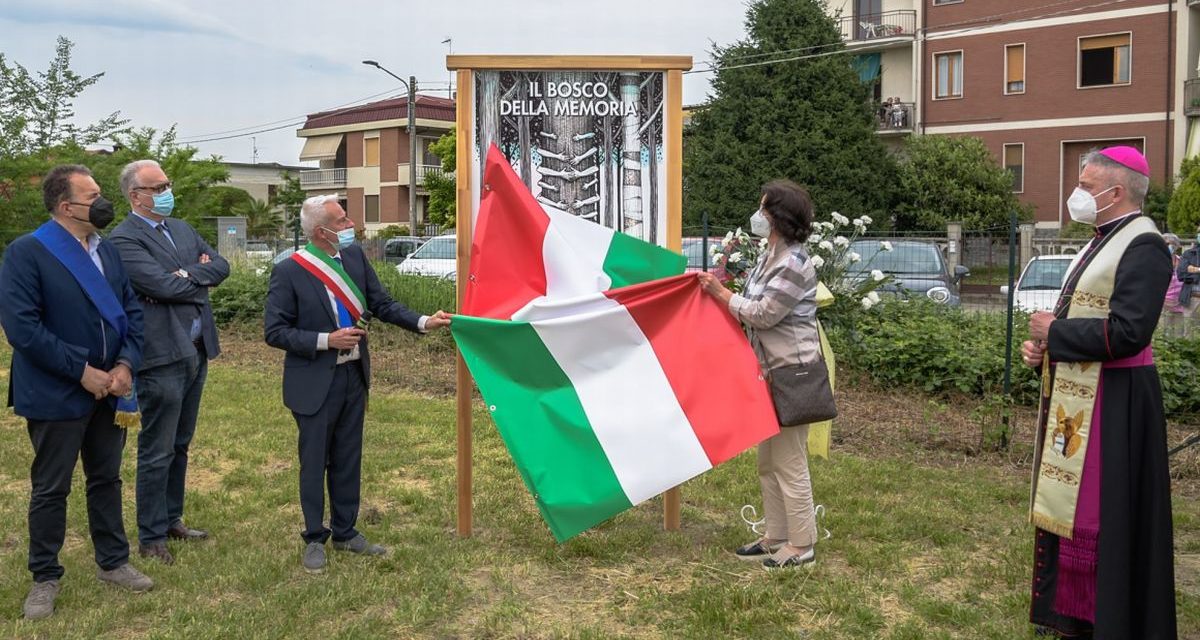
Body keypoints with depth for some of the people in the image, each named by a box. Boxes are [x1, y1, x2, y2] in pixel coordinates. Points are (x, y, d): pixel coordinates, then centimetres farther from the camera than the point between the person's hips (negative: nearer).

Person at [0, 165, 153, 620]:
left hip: (109, 389, 6)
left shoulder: (108, 251, 7)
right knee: (50, 489, 7)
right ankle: (45, 578, 22)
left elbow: (132, 311, 8)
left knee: (107, 479, 16)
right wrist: (82, 371, -20)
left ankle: (112, 562, 30)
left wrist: (125, 365, -8)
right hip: (57, 393, -6)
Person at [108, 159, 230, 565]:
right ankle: (151, 538, 13)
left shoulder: (181, 229, 13)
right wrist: (201, 278, -5)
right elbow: (165, 286, -21)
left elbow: (221, 265, 5)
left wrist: (187, 275, -11)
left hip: (196, 352, 8)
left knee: (180, 445, 18)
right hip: (162, 357, -8)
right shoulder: (124, 240, -11)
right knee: (157, 452, 1)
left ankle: (171, 520, 31)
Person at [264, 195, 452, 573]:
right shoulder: (288, 272, -14)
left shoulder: (354, 257, 1)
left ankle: (345, 533, 30)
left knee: (348, 460, 15)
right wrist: (326, 340, -21)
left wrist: (423, 322, -7)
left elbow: (381, 304, 5)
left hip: (354, 375, 5)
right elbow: (275, 332, -12)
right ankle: (314, 540, 23)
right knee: (314, 463, 7)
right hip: (315, 383, -5)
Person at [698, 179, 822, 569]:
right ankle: (776, 538, 27)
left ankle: (802, 546, 9)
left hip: (791, 373, -10)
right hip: (772, 371, 10)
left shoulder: (793, 264, -18)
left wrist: (722, 294, -10)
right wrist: (719, 290, 2)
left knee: (789, 463, -2)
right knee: (769, 462, 16)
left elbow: (762, 314, -18)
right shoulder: (771, 257, 13)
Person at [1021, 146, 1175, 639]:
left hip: (1113, 403, -10)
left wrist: (1054, 332, -15)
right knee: (1069, 505, 16)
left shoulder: (1143, 246, -16)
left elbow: (1127, 332, -26)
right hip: (1076, 395, 10)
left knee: (1107, 515, -1)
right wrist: (1044, 344, 4)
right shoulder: (1103, 241, 15)